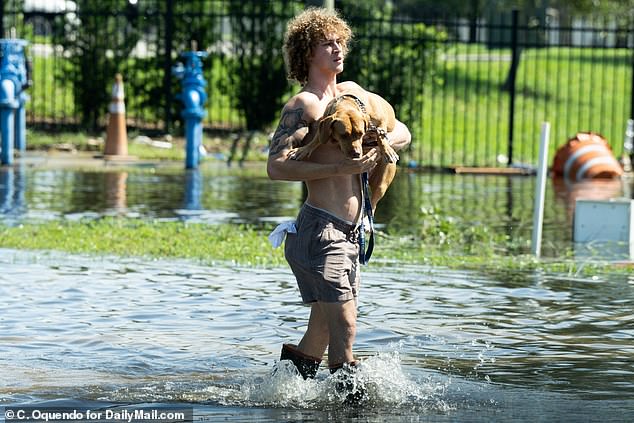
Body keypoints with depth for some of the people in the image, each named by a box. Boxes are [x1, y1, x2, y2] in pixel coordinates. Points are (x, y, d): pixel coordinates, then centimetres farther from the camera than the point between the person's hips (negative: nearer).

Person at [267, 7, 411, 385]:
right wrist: (339, 168, -23)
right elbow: (277, 167, -19)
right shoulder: (302, 105, -7)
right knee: (344, 325, -14)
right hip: (319, 229, -8)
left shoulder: (351, 93, 16)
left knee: (324, 332, 14)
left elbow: (403, 133, 20)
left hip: (349, 233, 8)